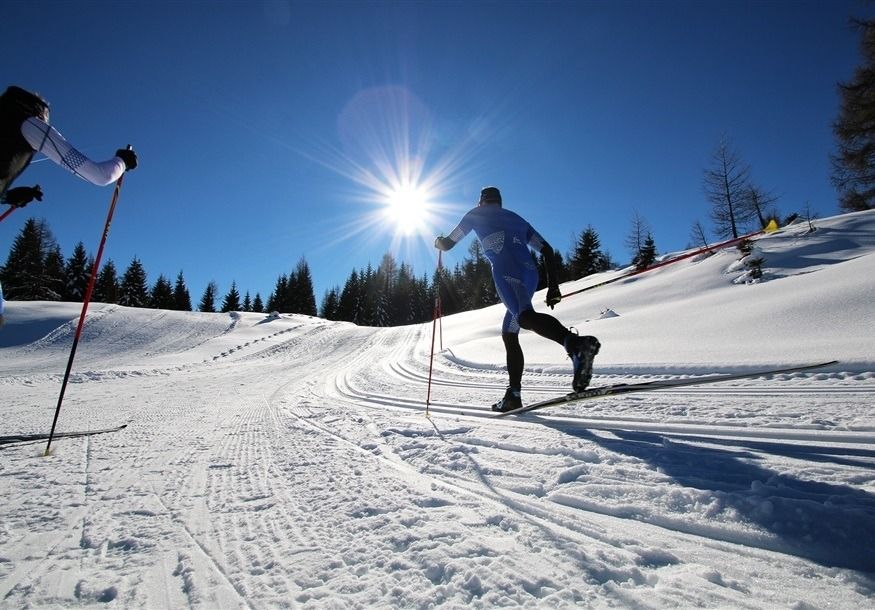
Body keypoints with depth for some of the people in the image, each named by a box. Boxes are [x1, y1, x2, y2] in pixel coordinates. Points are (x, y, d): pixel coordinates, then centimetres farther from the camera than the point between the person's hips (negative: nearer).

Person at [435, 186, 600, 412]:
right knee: (509, 333, 13)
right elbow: (547, 250, 23)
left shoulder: (476, 214, 24)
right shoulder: (516, 218, 35)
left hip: (506, 270, -6)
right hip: (531, 274, 7)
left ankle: (576, 344, -57)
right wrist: (553, 285, 20)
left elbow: (447, 244, 26)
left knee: (525, 316, -29)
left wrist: (438, 241, 50)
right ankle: (513, 394, 9)